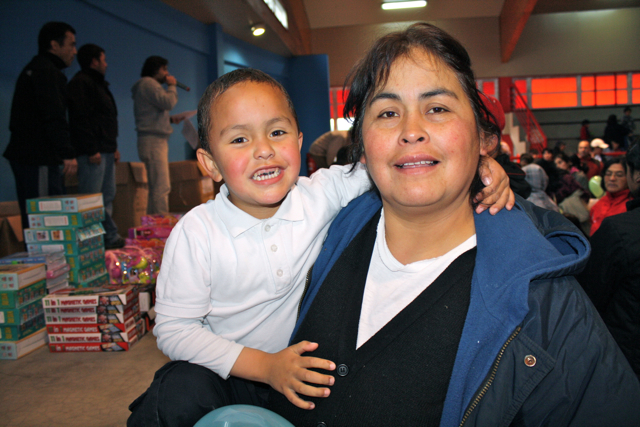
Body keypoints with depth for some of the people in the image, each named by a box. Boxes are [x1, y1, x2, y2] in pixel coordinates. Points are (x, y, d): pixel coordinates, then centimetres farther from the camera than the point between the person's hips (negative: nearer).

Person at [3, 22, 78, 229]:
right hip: (38, 159, -11)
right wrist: (68, 153, -25)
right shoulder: (47, 72, -9)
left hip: (25, 155, 11)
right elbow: (54, 117, -21)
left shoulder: (33, 70, 24)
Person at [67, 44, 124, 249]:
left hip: (106, 150, 10)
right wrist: (91, 149, -22)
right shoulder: (81, 83, -7)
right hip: (93, 153, -10)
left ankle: (111, 238, 17)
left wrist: (114, 147, 21)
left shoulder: (98, 84, 25)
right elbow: (80, 118, -17)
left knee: (108, 196, 11)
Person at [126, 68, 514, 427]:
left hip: (298, 368, 4)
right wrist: (265, 365, -23)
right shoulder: (196, 233, -19)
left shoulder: (321, 196, -14)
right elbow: (175, 330, -15)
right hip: (222, 369, -4)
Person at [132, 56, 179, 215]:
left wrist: (171, 119, 11)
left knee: (158, 187, 11)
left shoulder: (149, 84, 26)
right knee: (161, 187, -15)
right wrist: (172, 86, -1)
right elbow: (168, 103, -17)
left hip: (157, 141, 11)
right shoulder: (148, 83, -6)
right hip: (153, 140, -11)